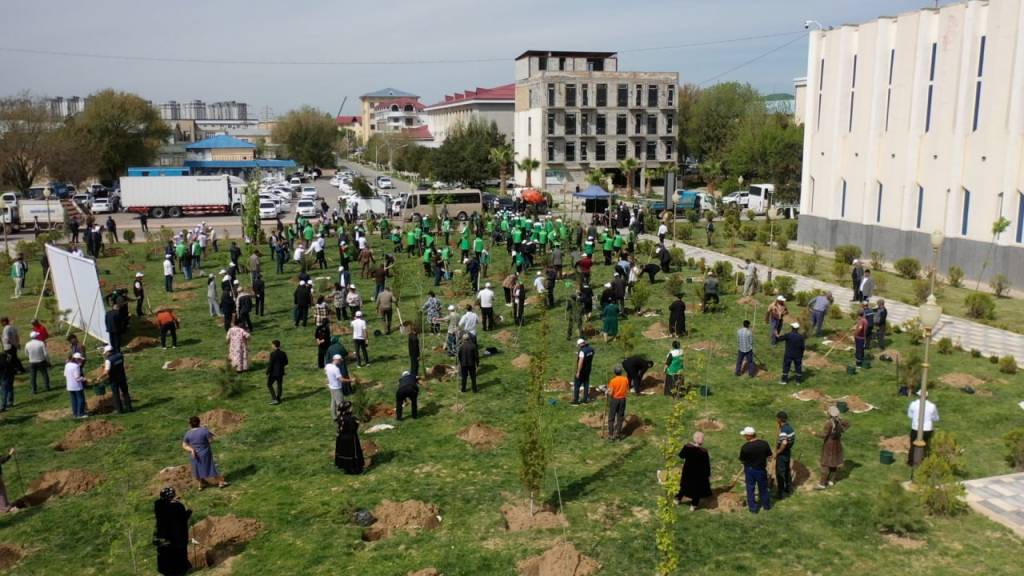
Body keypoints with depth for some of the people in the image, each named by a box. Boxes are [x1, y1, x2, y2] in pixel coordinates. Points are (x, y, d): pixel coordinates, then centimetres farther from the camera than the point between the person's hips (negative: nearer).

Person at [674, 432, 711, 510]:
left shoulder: (687, 446, -18)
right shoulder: (704, 451, -26)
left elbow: (681, 455, 0)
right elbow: (707, 464, -16)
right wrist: (708, 474, -2)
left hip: (687, 471, 3)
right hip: (699, 473, -3)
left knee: (685, 485, 26)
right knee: (698, 488, 18)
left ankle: (678, 499, 38)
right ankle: (693, 505, 26)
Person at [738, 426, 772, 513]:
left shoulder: (745, 447, -24)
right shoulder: (764, 444, -16)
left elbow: (742, 460, -12)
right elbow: (769, 456, -3)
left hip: (749, 469, -2)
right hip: (761, 469, 2)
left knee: (750, 488, 15)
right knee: (763, 487, 22)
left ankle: (753, 507, 24)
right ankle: (766, 504, 38)